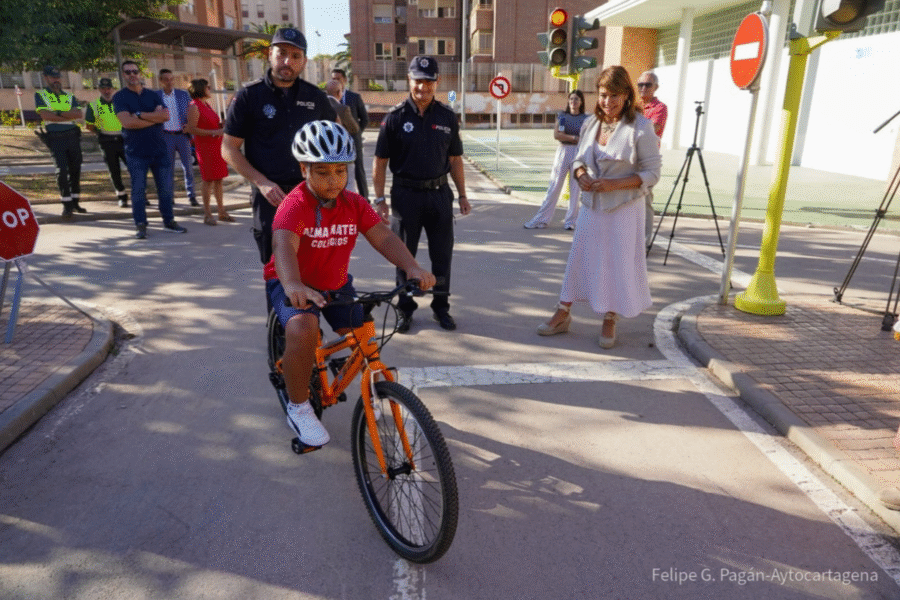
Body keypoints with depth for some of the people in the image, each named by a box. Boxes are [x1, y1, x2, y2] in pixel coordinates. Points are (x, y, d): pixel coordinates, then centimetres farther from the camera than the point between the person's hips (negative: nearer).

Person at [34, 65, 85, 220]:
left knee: (75, 169, 6)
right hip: (55, 138, -4)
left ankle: (75, 202, 15)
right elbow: (45, 115, -9)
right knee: (62, 171, -10)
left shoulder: (69, 96, 17)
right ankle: (67, 205, -8)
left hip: (73, 136, 4)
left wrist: (59, 113, -12)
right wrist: (69, 116, -7)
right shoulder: (40, 95, 7)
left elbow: (79, 114, -1)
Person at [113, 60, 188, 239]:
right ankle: (141, 226, 7)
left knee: (166, 187, 6)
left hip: (159, 149, 3)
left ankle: (169, 222, 16)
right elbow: (127, 122, -16)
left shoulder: (153, 95, 11)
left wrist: (140, 114, -14)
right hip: (136, 152, -3)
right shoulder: (120, 97, 0)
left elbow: (166, 115, -7)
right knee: (138, 190, -1)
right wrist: (155, 117, -11)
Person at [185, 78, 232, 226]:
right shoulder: (194, 107, -10)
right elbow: (191, 129, -18)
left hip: (216, 145, 8)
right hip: (205, 146, -8)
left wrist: (222, 124, 9)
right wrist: (213, 132, -20)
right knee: (208, 180, -6)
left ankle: (222, 211, 15)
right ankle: (207, 213, 1)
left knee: (218, 179, 9)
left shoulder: (206, 105, 17)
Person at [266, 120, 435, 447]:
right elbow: (284, 246, -40)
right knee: (302, 330, -33)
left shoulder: (355, 204, -6)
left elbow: (383, 237, -16)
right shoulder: (294, 205, -23)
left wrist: (412, 267, -35)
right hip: (293, 285, -5)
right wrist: (293, 286, -61)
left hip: (336, 284, 6)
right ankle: (298, 408, -9)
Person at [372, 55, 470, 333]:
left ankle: (441, 307, 23)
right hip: (406, 194, -2)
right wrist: (380, 198, -7)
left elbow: (455, 159, 11)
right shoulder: (396, 117, -3)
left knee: (442, 255, 8)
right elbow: (380, 161, -2)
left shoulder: (447, 117, 5)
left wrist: (462, 195, 9)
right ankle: (405, 308, 22)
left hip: (439, 194, 2)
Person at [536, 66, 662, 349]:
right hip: (592, 205, 5)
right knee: (579, 257, 10)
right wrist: (581, 175, -9)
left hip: (624, 208, -4)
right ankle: (563, 314, 23)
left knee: (618, 263, 5)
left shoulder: (641, 127, -12)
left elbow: (652, 173, -12)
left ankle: (609, 321, 23)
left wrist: (614, 184, -23)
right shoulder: (591, 123, 4)